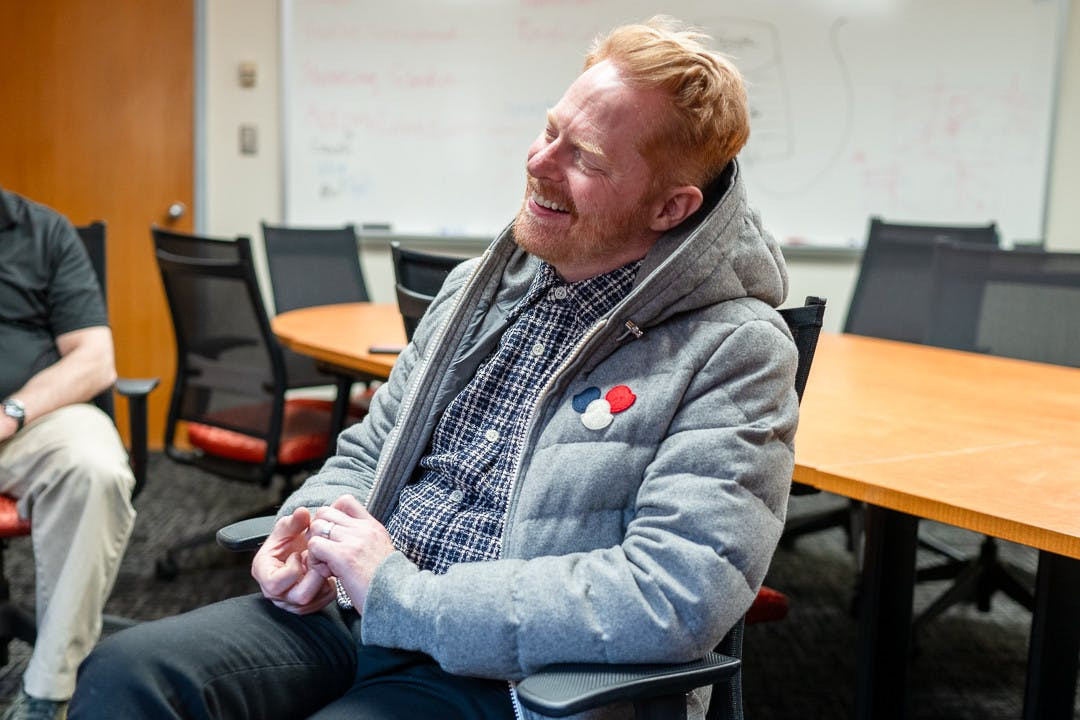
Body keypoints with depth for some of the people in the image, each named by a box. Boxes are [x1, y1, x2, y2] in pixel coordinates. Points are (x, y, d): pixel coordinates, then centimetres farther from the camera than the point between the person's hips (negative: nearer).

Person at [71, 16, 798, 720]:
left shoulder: (735, 353, -11)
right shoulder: (483, 283, 11)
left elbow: (678, 596, -23)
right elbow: (372, 448, 19)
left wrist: (398, 593, -20)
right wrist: (307, 529, -5)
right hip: (351, 609, 6)